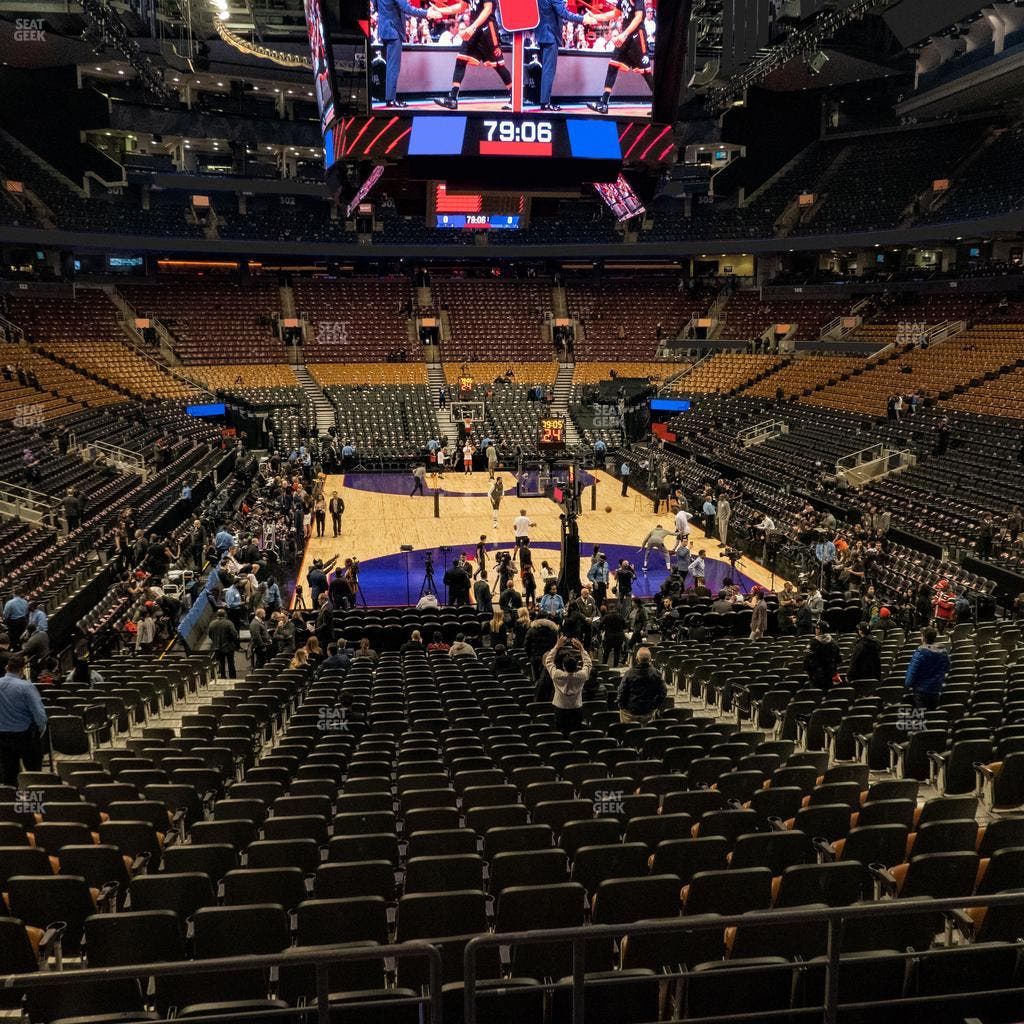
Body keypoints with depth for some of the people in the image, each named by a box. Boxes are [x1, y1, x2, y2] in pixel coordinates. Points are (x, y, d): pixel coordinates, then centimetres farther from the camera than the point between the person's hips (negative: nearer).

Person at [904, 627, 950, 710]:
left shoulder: (920, 652, -20)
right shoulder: (943, 652, -1)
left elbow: (912, 671, -18)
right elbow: (946, 670, 14)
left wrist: (907, 684, -5)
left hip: (921, 690, -6)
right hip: (936, 691, 6)